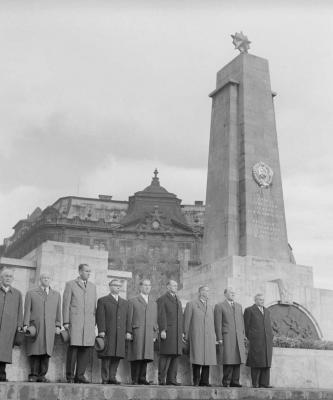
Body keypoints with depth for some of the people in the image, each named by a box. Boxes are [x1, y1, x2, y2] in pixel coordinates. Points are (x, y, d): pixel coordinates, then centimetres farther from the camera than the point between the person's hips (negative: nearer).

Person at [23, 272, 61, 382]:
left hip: (49, 328, 1)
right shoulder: (31, 293, 14)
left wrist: (58, 325, 5)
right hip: (35, 327, -1)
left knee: (46, 352, -4)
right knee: (35, 351, -5)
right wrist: (26, 324, -2)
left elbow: (58, 311, 15)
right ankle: (33, 375, 2)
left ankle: (42, 375, 1)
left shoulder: (56, 294, 20)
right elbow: (27, 310, 7)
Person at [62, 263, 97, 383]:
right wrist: (66, 322, -6)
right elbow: (66, 304, 1)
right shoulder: (70, 284, 6)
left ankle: (80, 375, 6)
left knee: (86, 349, -2)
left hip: (89, 323, 4)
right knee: (73, 348, -5)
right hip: (74, 321, -4)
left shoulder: (92, 286, 19)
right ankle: (70, 376, 5)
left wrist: (94, 323, 12)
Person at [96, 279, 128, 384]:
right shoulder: (103, 300, 8)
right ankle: (105, 378, 0)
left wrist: (127, 332, 7)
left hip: (120, 335, 4)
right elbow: (100, 317, 0)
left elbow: (127, 318, 17)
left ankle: (112, 377, 7)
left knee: (117, 356, 0)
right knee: (107, 356, -5)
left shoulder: (125, 303, 22)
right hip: (107, 333, -4)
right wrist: (101, 331, -10)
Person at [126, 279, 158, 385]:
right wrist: (128, 332, -5)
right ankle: (135, 379, -2)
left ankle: (142, 378, 4)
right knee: (136, 356, -6)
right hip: (136, 332, -3)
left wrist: (154, 334, 11)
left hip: (149, 334, 4)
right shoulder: (133, 301, 10)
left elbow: (155, 320, 18)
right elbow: (129, 318, 3)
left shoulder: (153, 303, 22)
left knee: (146, 356, -2)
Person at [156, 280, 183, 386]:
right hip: (167, 332, -7)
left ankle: (171, 379, 5)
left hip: (177, 333, 7)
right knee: (166, 356, -9)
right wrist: (162, 330, -16)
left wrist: (182, 332, 16)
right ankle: (161, 379, -6)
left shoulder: (178, 301, 25)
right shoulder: (162, 299, 2)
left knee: (175, 355, 2)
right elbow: (161, 316, -7)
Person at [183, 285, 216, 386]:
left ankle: (204, 381, 4)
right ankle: (196, 381, -1)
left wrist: (213, 336, 13)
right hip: (196, 337, -4)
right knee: (197, 359, -7)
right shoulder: (191, 304, 7)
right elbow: (186, 320, 3)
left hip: (209, 337, 5)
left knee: (207, 359, -1)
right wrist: (185, 334, -2)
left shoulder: (210, 307, 22)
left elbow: (212, 323, 20)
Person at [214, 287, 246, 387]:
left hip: (239, 338, 5)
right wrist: (219, 338, -8)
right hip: (227, 337, -5)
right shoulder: (219, 306, 4)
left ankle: (235, 381, 6)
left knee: (238, 359, 1)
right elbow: (218, 323, -2)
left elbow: (241, 322, 20)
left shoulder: (239, 306, 20)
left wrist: (243, 336, 13)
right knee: (228, 359, -9)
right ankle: (226, 381, -1)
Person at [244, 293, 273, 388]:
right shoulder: (249, 310, 3)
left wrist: (271, 338, 10)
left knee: (266, 362, 2)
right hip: (256, 341, -5)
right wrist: (250, 338, -1)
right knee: (256, 362, -5)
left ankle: (264, 383, 5)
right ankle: (255, 383, -1)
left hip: (267, 342, 5)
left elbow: (269, 326, 20)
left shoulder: (266, 311, 21)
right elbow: (246, 326, 2)